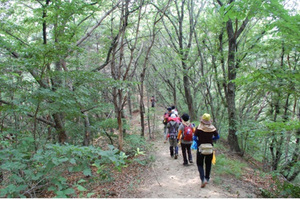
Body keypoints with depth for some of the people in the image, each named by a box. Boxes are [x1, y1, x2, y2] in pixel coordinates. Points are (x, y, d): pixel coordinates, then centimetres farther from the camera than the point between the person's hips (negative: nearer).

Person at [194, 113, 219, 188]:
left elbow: (194, 138, -12)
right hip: (210, 149, 3)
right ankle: (207, 179, 30)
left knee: (200, 164, 7)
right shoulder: (213, 128, -4)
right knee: (208, 164, 19)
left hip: (201, 148, -3)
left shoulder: (199, 128, -13)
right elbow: (217, 137, 7)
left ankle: (203, 179, -10)